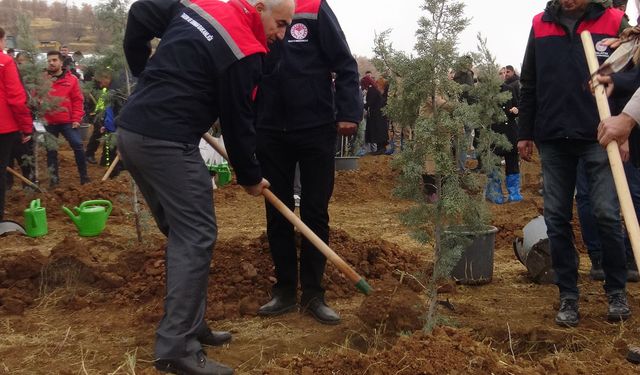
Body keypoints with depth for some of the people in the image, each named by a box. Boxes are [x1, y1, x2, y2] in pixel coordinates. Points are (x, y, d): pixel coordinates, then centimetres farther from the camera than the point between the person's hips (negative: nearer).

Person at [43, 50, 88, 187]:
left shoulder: (71, 79, 0)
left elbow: (78, 100, 0)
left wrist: (76, 119, -6)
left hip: (68, 121, -1)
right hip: (49, 123, 1)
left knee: (77, 146, -5)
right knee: (51, 150, 9)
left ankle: (83, 175, 7)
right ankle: (54, 177, 20)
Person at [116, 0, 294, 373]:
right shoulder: (245, 53, -11)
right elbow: (237, 123, -6)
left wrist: (146, 74, 25)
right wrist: (251, 177, 9)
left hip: (132, 130, 10)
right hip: (167, 143, -9)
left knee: (182, 233, 15)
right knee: (197, 236, -6)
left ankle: (189, 325, 23)